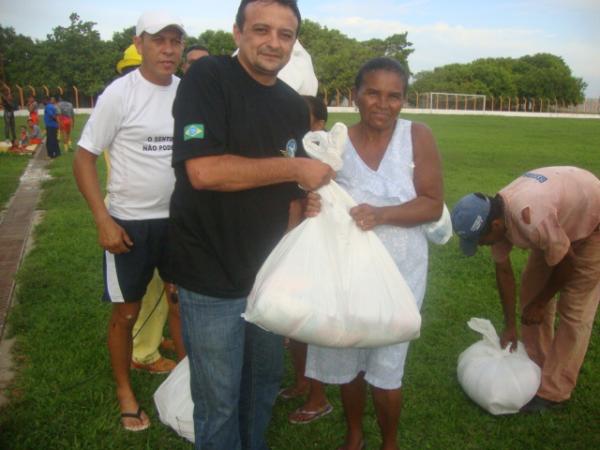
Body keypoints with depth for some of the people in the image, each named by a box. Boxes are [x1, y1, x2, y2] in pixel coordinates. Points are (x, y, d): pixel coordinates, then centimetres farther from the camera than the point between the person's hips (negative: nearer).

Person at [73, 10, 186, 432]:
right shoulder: (120, 93, -12)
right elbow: (84, 158, -8)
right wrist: (103, 220, -15)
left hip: (178, 219, 3)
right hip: (129, 222, -3)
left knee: (182, 302, 15)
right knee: (127, 312, 11)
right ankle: (124, 391, 30)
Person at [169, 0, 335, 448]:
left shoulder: (295, 107, 6)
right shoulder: (208, 77, -12)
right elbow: (203, 170, -25)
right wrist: (295, 168, -19)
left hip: (269, 273, 6)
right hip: (213, 278, -6)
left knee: (265, 381, 22)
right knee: (219, 402, 8)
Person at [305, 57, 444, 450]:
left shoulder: (417, 137, -9)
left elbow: (433, 205, -11)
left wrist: (382, 214, -27)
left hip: (399, 271, -2)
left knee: (385, 369, 6)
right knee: (346, 361, 15)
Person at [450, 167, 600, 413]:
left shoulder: (530, 219, -41)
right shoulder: (496, 215, -16)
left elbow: (567, 264, -25)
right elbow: (504, 271, -4)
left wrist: (539, 303, -9)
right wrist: (510, 325, 1)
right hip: (562, 220, 8)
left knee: (574, 310, -6)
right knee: (531, 288, 9)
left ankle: (553, 391, 4)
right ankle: (535, 365, 24)